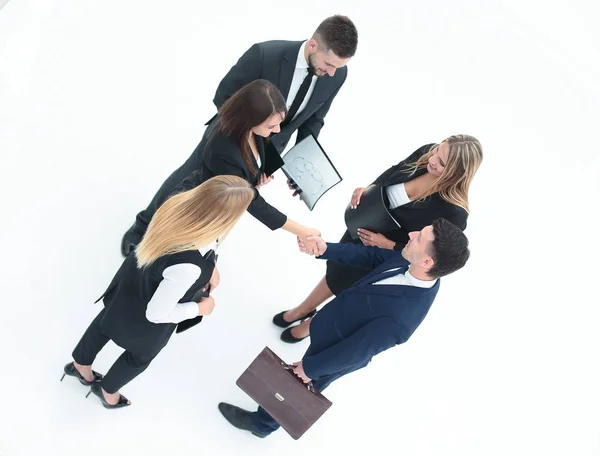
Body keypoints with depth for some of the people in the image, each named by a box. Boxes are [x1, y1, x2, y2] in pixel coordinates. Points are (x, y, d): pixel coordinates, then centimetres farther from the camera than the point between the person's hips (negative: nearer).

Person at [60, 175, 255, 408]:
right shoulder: (186, 267, -46)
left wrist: (208, 267, -9)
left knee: (107, 320, 36)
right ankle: (108, 392, 60)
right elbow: (156, 314, -31)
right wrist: (200, 308, -17)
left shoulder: (176, 205, -28)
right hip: (144, 323, -6)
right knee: (140, 356, 30)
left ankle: (80, 365, 67)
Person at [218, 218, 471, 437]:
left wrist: (310, 367, -14)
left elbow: (355, 351, -30)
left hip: (338, 351, -6)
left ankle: (262, 422, 51)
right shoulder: (414, 264, -23)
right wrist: (325, 249, -17)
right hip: (337, 325, 6)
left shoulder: (398, 319, -45)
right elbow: (371, 255, -6)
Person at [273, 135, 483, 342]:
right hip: (362, 228, 5)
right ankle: (301, 310, 57)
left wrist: (387, 244, -26)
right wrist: (368, 188, -16)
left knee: (344, 286, 20)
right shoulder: (426, 152, -21)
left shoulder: (453, 211, -36)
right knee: (335, 272, 27)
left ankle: (313, 323, 53)